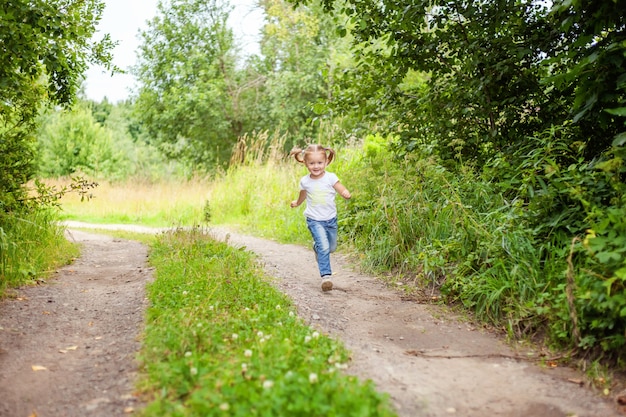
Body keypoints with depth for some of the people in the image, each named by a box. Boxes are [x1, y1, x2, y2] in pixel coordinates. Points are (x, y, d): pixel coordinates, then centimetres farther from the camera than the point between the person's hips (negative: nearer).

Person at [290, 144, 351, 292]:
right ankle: (326, 275, -17)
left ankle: (317, 247, 50)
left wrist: (346, 194, -34)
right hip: (314, 220, -2)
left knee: (331, 247, 18)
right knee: (323, 247, -19)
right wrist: (297, 203, 35)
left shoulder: (331, 177, -10)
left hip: (331, 218, 2)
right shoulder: (305, 181, -5)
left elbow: (343, 191, -10)